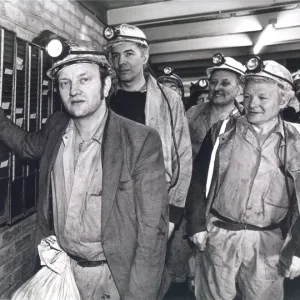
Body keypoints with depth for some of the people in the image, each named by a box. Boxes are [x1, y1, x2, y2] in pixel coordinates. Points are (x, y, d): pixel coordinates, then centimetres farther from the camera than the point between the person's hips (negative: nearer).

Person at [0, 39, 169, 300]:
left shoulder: (141, 141, -21)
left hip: (114, 275, -4)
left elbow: (152, 229, -19)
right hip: (60, 267, 5)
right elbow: (27, 144, 17)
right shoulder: (56, 127, -5)